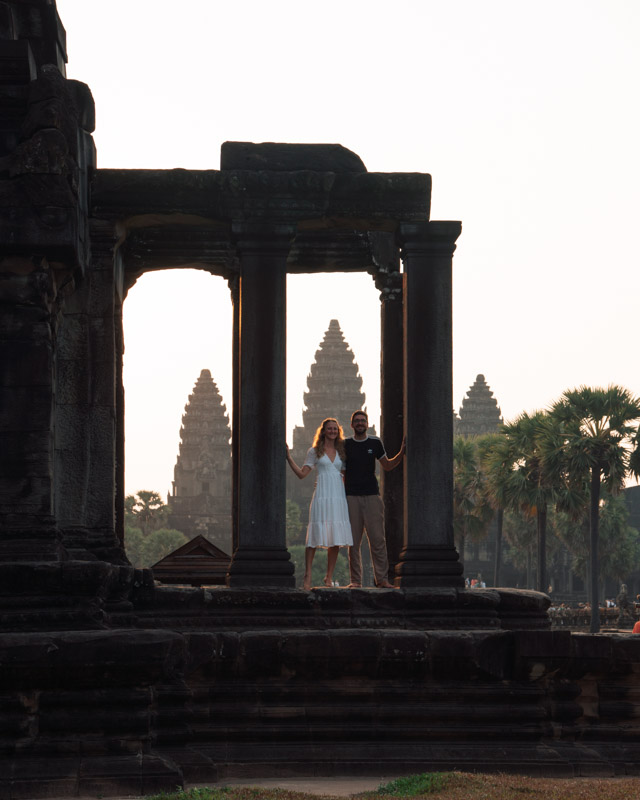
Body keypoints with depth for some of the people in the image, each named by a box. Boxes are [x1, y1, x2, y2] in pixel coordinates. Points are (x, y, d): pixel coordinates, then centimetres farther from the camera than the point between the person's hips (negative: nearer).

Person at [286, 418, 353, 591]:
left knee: (336, 538, 0)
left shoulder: (341, 451, 17)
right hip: (321, 496, -3)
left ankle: (329, 577, 8)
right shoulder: (315, 451, 9)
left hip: (338, 497, 3)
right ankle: (307, 577, -8)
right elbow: (302, 473, 5)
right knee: (315, 537, -10)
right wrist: (289, 458, -2)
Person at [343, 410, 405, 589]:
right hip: (352, 497, 0)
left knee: (378, 539, -5)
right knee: (354, 541, -1)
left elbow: (387, 466, 19)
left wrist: (401, 454, 4)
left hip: (372, 495, 0)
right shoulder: (345, 445, 8)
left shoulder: (375, 443, 10)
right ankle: (355, 580, 3)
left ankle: (382, 579, -3)